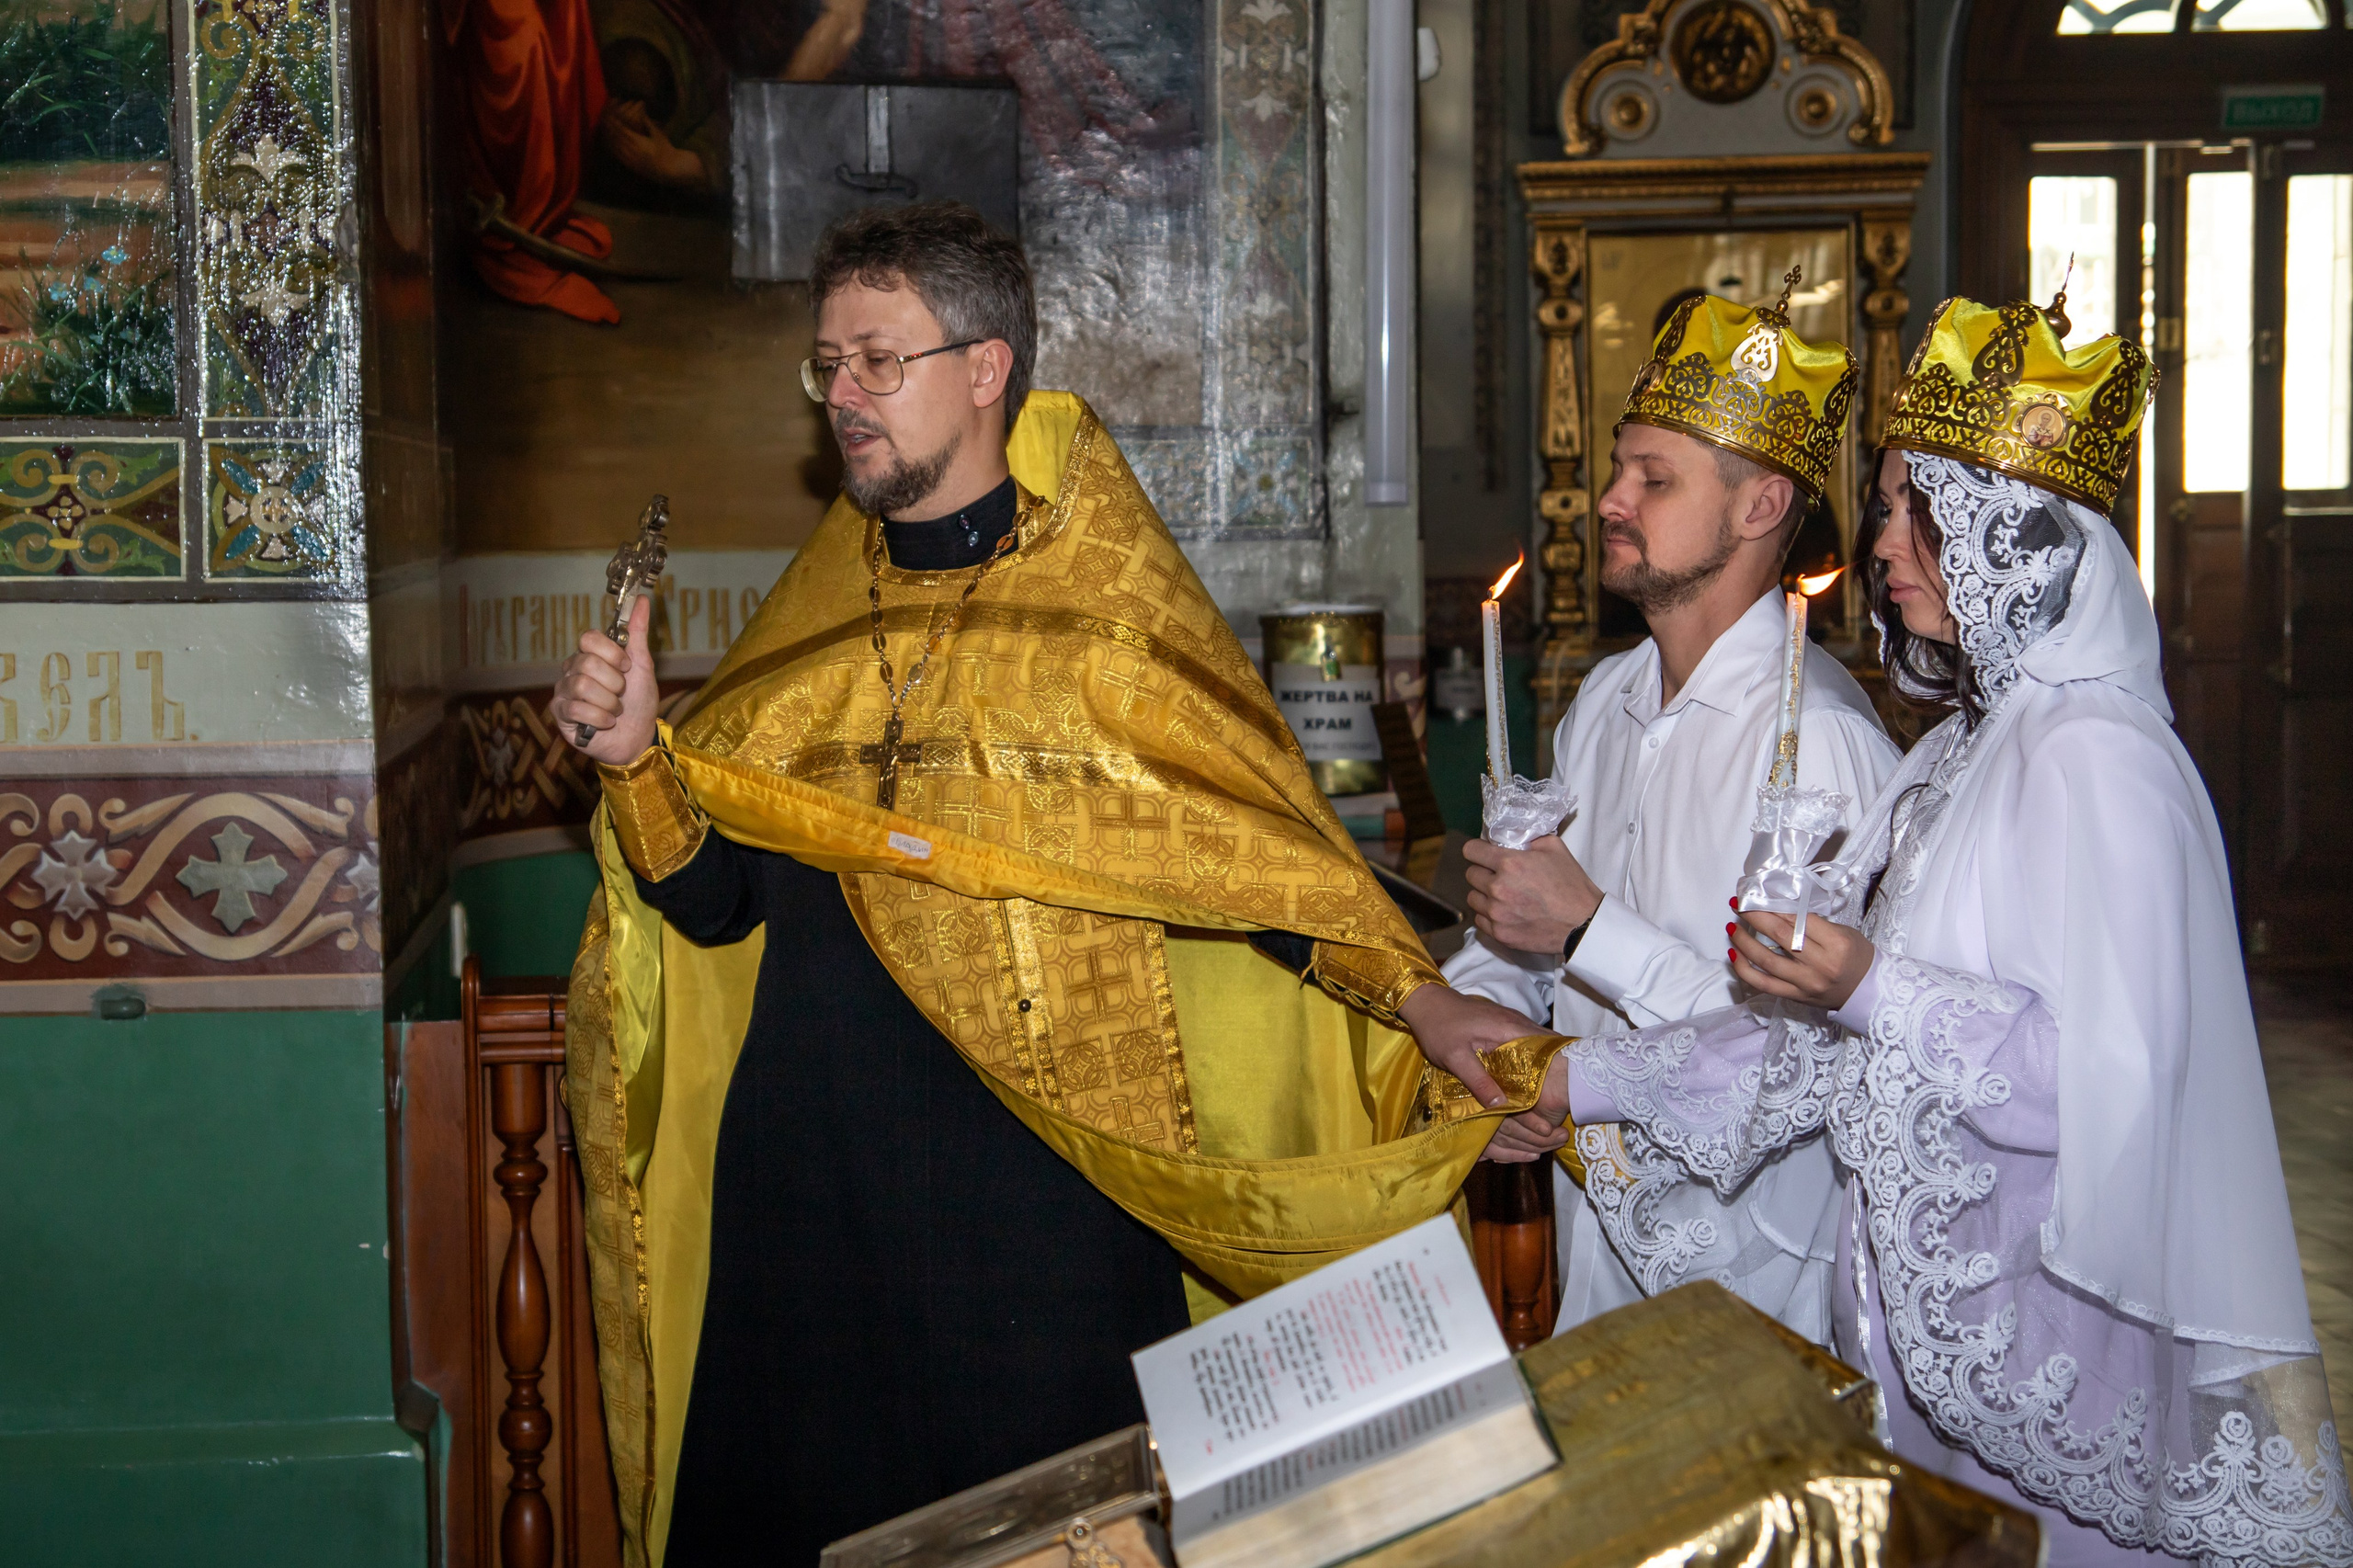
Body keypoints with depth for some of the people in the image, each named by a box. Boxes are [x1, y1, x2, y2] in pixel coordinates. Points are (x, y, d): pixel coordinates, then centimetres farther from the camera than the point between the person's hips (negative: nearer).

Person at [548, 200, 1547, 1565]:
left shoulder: (1107, 604, -1)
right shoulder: (820, 616, 11)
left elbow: (1250, 848, -4)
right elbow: (716, 902, 7)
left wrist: (1418, 1002, -15)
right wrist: (636, 758, -10)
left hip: (1043, 1198, -4)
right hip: (804, 1188, 4)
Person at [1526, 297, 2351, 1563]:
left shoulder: (2096, 759, -17)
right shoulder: (1964, 748, 9)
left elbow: (2115, 1076, -22)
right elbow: (1831, 1028, 10)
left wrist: (1878, 992, -28)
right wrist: (1589, 1079, 6)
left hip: (2041, 1313, -8)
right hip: (1925, 1303, 8)